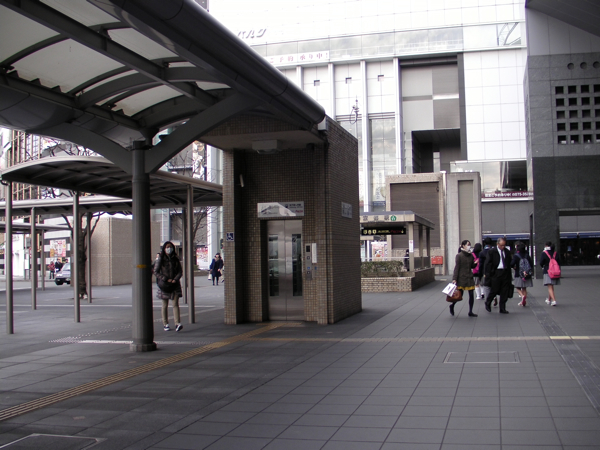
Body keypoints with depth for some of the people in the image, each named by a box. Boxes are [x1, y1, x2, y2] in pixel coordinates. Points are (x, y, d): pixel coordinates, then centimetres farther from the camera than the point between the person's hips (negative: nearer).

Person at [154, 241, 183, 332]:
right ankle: (165, 324, 17)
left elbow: (180, 272, 7)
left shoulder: (176, 260, 6)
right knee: (165, 305, 7)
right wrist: (166, 279, -13)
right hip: (164, 285, -1)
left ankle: (178, 324, -16)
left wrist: (175, 279, -12)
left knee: (175, 304, -8)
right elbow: (156, 272, -3)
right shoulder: (160, 260, 0)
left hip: (175, 284, 1)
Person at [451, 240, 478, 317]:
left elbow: (472, 266, 17)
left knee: (471, 295, 1)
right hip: (461, 278, -5)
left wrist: (475, 263, -5)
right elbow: (456, 267, -10)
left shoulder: (471, 256, 8)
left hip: (470, 278, 5)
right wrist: (454, 279, -14)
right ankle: (452, 306, 27)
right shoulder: (459, 255, -8)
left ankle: (470, 312, 9)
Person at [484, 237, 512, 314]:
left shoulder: (507, 252, 11)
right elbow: (488, 264, -5)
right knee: (494, 290, -2)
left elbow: (509, 263, 15)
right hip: (496, 273, -4)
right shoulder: (492, 251, -3)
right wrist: (488, 275, -10)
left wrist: (509, 275, 10)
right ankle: (488, 303, 24)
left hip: (505, 273, 4)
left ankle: (502, 309, 12)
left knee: (504, 292, 4)